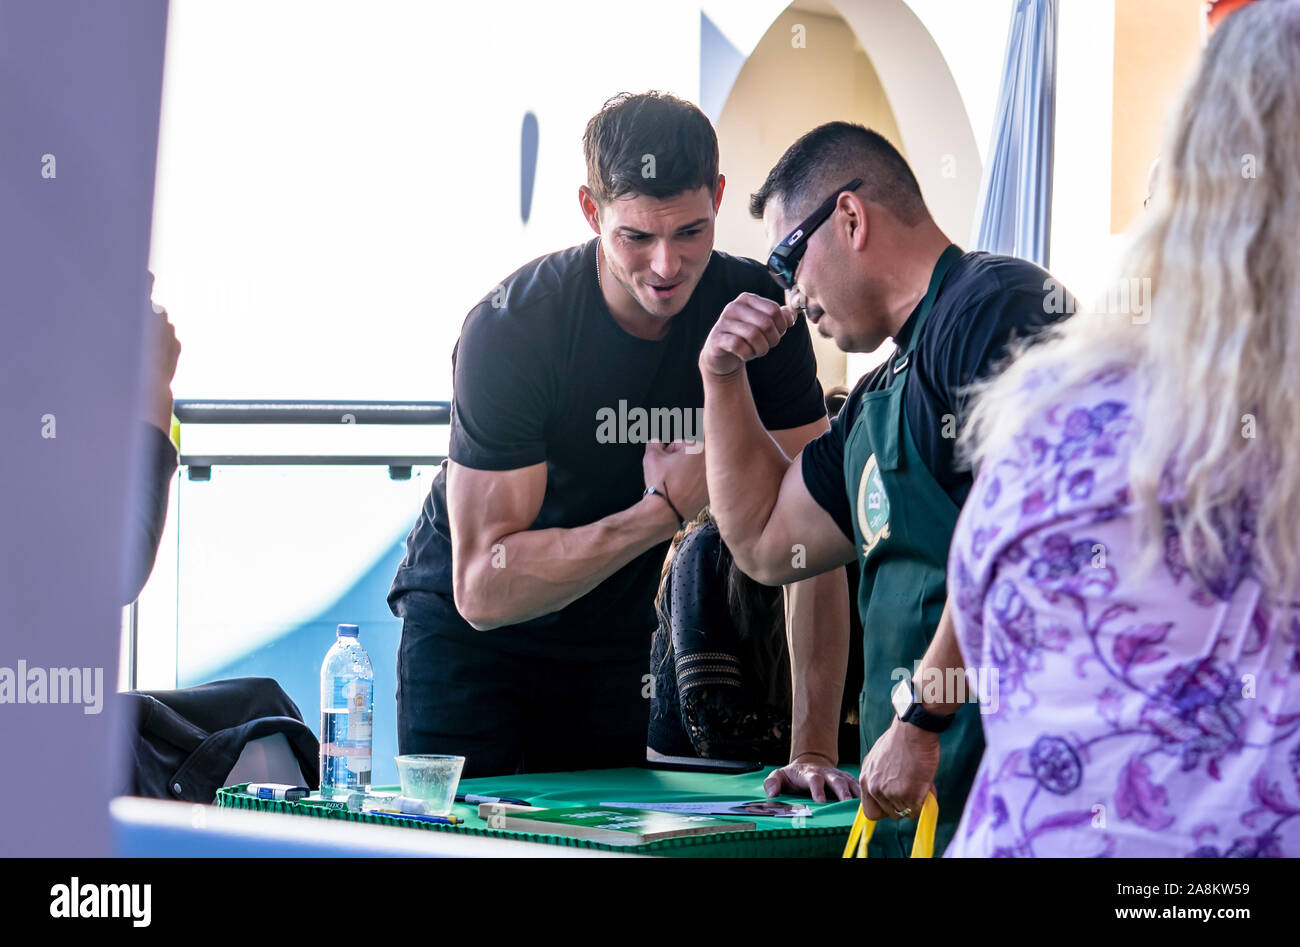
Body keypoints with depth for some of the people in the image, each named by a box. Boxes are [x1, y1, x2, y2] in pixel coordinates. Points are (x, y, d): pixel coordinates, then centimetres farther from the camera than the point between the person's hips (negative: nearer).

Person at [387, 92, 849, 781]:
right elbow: (482, 590, -30)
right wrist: (664, 511, -35)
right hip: (468, 629, -3)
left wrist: (816, 742, -24)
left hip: (621, 639, 3)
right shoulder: (508, 330, -27)